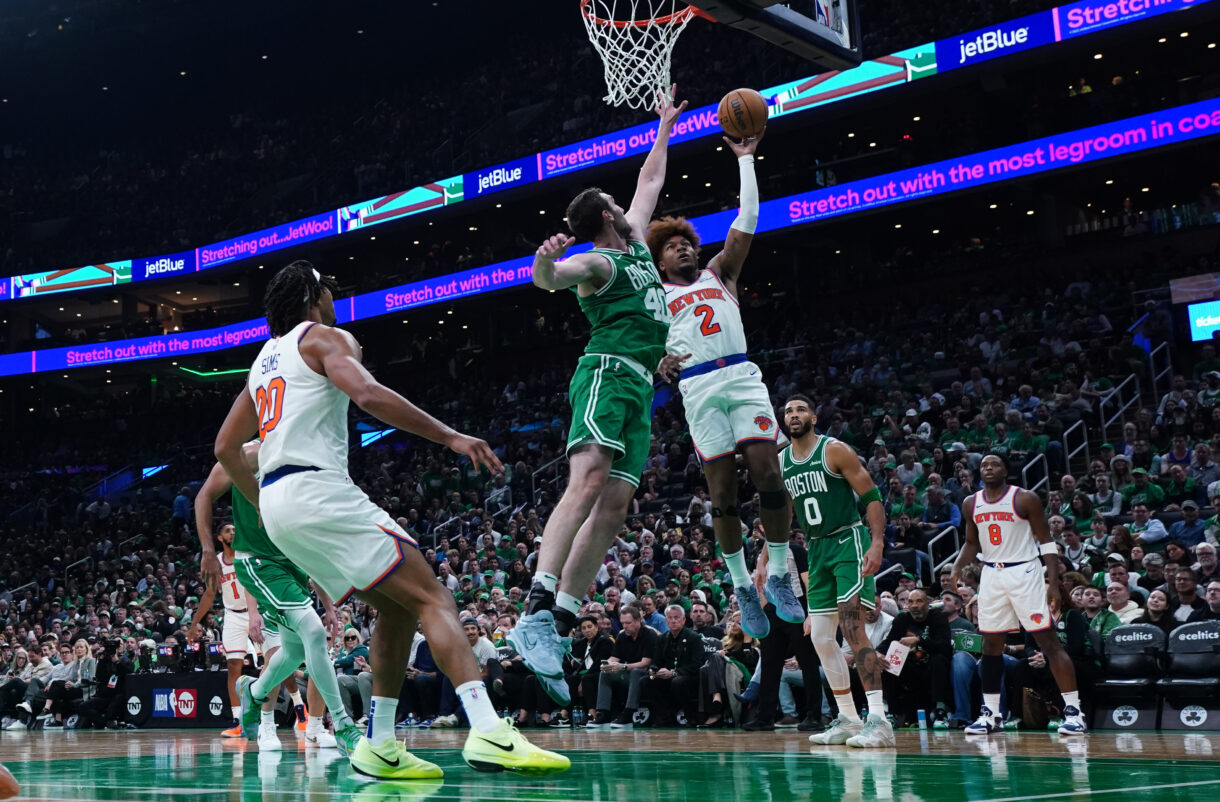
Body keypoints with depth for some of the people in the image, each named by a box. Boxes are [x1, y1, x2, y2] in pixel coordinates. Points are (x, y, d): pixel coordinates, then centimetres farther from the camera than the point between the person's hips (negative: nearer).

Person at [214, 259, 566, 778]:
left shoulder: (266, 358, 27)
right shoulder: (325, 338, 2)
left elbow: (225, 449, 28)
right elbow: (368, 394, -18)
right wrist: (451, 437, -18)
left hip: (277, 502, 9)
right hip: (317, 488, -9)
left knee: (396, 607, 15)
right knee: (431, 598, -13)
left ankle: (380, 746, 10)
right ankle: (489, 733, -29)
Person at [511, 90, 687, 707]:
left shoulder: (636, 248, 27)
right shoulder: (600, 262, 2)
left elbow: (650, 183, 41)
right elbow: (549, 279, -19)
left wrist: (666, 127, 48)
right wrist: (545, 261, -41)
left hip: (638, 389, 9)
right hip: (607, 375, -9)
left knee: (613, 507, -3)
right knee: (588, 482, -26)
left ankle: (558, 624, -8)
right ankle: (538, 611, -38)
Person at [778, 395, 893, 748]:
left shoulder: (835, 450, -9)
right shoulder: (780, 463, 9)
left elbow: (872, 497, -11)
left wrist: (877, 543, -23)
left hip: (849, 541, -7)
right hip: (816, 549, 7)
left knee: (851, 626, -20)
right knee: (820, 638, 6)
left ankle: (879, 719, -21)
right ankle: (848, 719, 16)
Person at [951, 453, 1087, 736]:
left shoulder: (1025, 499, -6)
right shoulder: (971, 504, 7)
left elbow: (1046, 540, -6)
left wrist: (1054, 582, -15)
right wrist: (957, 568, 0)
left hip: (1024, 572, -5)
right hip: (991, 575, 5)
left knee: (1049, 640, -8)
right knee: (991, 644, 7)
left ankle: (1073, 711, -6)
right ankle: (991, 714, 15)